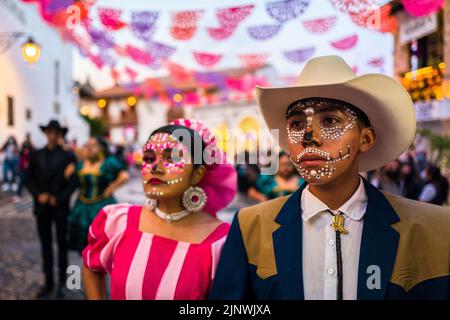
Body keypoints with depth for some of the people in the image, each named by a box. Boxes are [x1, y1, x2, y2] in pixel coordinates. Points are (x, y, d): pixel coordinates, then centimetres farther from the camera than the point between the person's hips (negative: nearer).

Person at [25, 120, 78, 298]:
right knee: (45, 245, 9)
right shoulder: (36, 155, 6)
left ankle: (62, 282, 18)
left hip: (60, 207, -3)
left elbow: (74, 182, -6)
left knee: (62, 244, 7)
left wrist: (59, 198, -13)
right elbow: (28, 179, 6)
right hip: (42, 207, 3)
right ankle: (48, 282, 18)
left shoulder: (68, 156, -4)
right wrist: (38, 195, -9)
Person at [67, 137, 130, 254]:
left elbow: (124, 176, -18)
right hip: (83, 207, 5)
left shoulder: (109, 162, -8)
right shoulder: (80, 164, 8)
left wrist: (110, 189, -13)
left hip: (102, 207, -5)